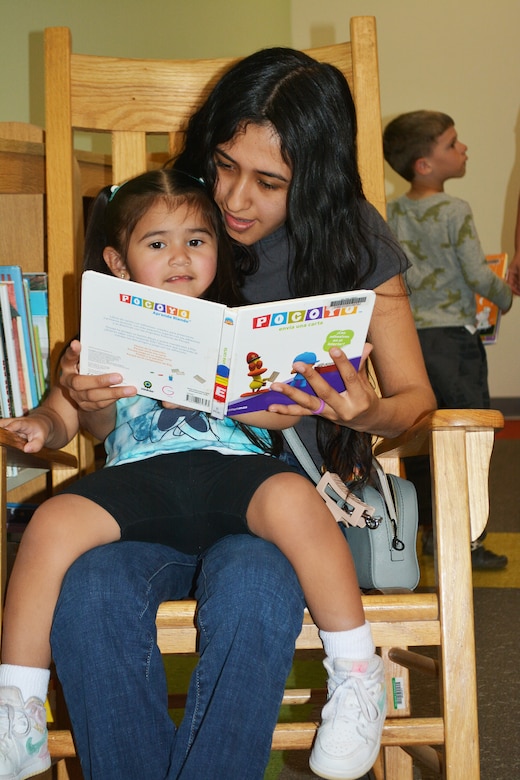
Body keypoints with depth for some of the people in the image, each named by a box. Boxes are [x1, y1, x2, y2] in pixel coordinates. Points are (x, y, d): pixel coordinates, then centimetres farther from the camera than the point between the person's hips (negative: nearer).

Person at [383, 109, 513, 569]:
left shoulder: (392, 212, 4)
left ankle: (429, 531, 22)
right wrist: (505, 297, 5)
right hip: (453, 336, -6)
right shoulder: (455, 212, -13)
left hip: (409, 336, 6)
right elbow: (478, 275, -13)